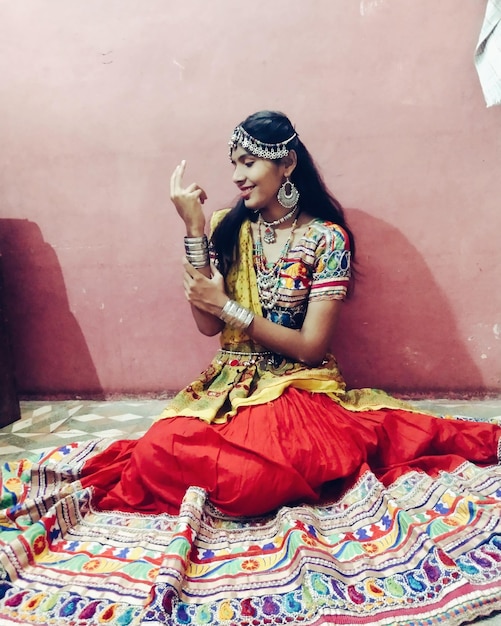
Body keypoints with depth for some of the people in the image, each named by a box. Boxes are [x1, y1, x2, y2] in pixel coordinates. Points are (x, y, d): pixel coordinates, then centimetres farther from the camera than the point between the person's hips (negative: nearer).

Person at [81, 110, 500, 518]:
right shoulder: (227, 228, 5)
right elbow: (208, 325, -6)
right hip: (229, 386, 2)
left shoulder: (327, 237, -6)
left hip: (299, 386, -1)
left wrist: (227, 306, -12)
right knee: (157, 452, -27)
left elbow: (311, 348, -11)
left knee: (256, 478, -31)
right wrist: (194, 229, -10)